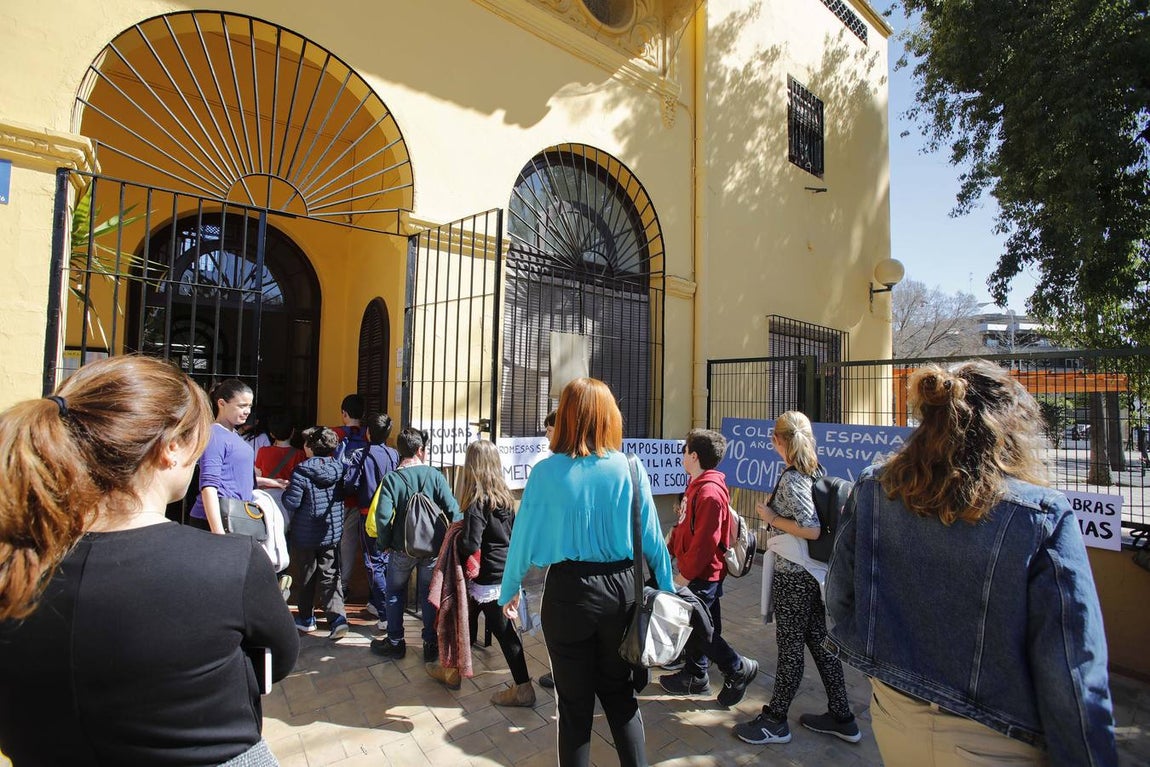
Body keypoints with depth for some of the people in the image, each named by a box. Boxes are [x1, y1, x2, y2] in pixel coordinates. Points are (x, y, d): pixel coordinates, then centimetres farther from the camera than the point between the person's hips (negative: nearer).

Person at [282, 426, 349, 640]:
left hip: (305, 534, -3)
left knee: (307, 576, 14)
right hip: (332, 533, 3)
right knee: (330, 576, 7)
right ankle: (337, 617, -7)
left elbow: (290, 503, -17)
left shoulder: (301, 472, -18)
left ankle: (306, 619, 27)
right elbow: (344, 495, 8)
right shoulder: (338, 469, -3)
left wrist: (286, 490, 2)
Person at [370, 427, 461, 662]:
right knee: (429, 595, 16)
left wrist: (384, 544, -4)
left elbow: (383, 516, -20)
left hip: (401, 549, -1)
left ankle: (395, 643, 30)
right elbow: (453, 511, -14)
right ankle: (431, 645, 24)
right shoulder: (435, 475, -10)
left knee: (395, 594, 20)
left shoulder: (391, 479, -12)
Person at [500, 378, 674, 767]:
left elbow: (523, 537, -4)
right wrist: (667, 589, 11)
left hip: (568, 592, -1)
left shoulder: (546, 472, -11)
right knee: (621, 695, 22)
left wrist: (509, 590, 12)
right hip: (621, 589, 2)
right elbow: (651, 537, -3)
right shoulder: (629, 469, -8)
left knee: (575, 704, 16)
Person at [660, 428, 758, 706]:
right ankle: (694, 676, 31)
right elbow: (684, 526, 17)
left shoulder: (709, 492, -24)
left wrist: (685, 574, -21)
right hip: (697, 572, 10)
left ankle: (739, 668, 15)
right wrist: (670, 549, 17)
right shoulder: (697, 485, 9)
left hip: (702, 575, -10)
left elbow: (705, 540, -26)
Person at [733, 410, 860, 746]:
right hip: (816, 572, 8)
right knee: (819, 641, 18)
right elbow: (816, 517, 11)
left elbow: (812, 530, -26)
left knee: (790, 647, 4)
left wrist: (771, 517, -16)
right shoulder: (817, 472, 5)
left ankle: (774, 721, 20)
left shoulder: (791, 480, -19)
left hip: (792, 576, -8)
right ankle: (841, 718, 30)